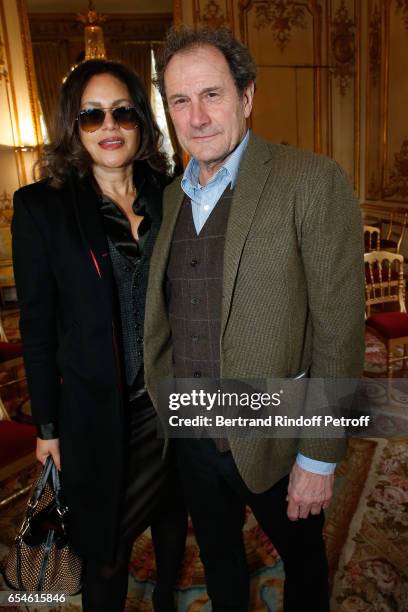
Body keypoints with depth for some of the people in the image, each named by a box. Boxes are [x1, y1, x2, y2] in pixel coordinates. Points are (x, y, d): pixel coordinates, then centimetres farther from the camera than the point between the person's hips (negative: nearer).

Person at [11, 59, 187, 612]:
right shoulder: (41, 207, -9)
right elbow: (37, 328, -6)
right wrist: (48, 426, -3)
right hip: (97, 414, -3)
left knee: (171, 509, 26)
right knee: (105, 542, 15)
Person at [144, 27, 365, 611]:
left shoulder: (313, 181, -16)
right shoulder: (169, 196, 3)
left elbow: (340, 331, -16)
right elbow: (164, 318, 7)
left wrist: (319, 458, -14)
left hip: (274, 441, -4)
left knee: (303, 561, 24)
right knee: (218, 560, 29)